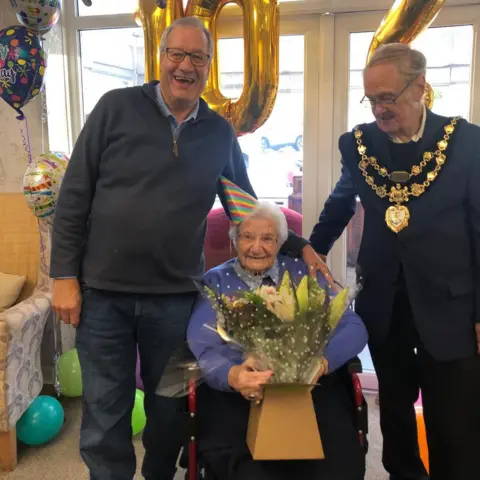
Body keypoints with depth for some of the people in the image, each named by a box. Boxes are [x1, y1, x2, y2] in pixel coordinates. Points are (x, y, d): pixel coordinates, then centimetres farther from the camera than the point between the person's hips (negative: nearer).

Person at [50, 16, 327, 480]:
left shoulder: (219, 133, 5)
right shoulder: (116, 107, -3)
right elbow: (74, 194, -3)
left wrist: (298, 246, 5)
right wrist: (64, 274, -6)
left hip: (176, 296, 2)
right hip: (103, 291, -1)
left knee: (169, 409, 16)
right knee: (105, 416, 10)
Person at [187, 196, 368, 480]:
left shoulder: (303, 272, 10)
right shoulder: (216, 282, 9)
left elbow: (353, 328, 0)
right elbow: (202, 347, -5)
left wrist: (322, 361, -22)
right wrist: (231, 375, -29)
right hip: (236, 390, -1)